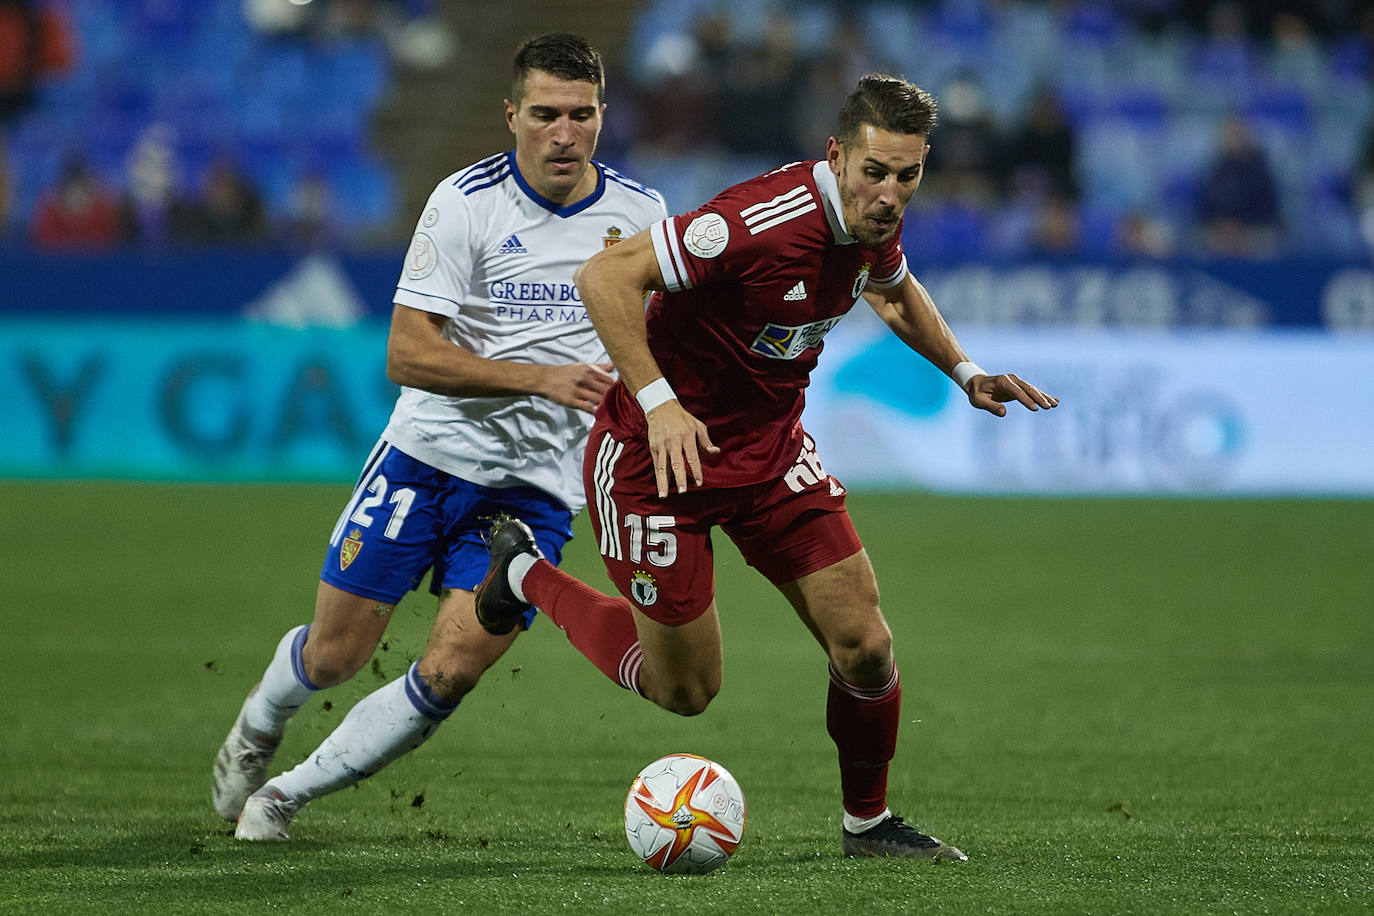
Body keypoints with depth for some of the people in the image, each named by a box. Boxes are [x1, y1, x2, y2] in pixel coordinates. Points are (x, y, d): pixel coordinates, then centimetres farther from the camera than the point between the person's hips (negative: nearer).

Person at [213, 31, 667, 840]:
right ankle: (260, 723, 40)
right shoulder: (467, 202, -10)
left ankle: (287, 794, 6)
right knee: (334, 656, 3)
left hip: (537, 490, 2)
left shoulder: (641, 214, 1)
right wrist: (541, 379, -24)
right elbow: (408, 354, -15)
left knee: (450, 674, -13)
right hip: (430, 457, -2)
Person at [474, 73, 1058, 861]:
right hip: (661, 446, -7)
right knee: (685, 690, 6)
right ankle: (528, 574, 28)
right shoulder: (765, 222, -32)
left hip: (771, 450, 7)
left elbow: (894, 289, 21)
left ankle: (867, 822, 22)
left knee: (865, 647, -3)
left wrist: (965, 371, 11)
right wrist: (658, 402, -35)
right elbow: (604, 276, -31)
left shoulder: (874, 221, -6)